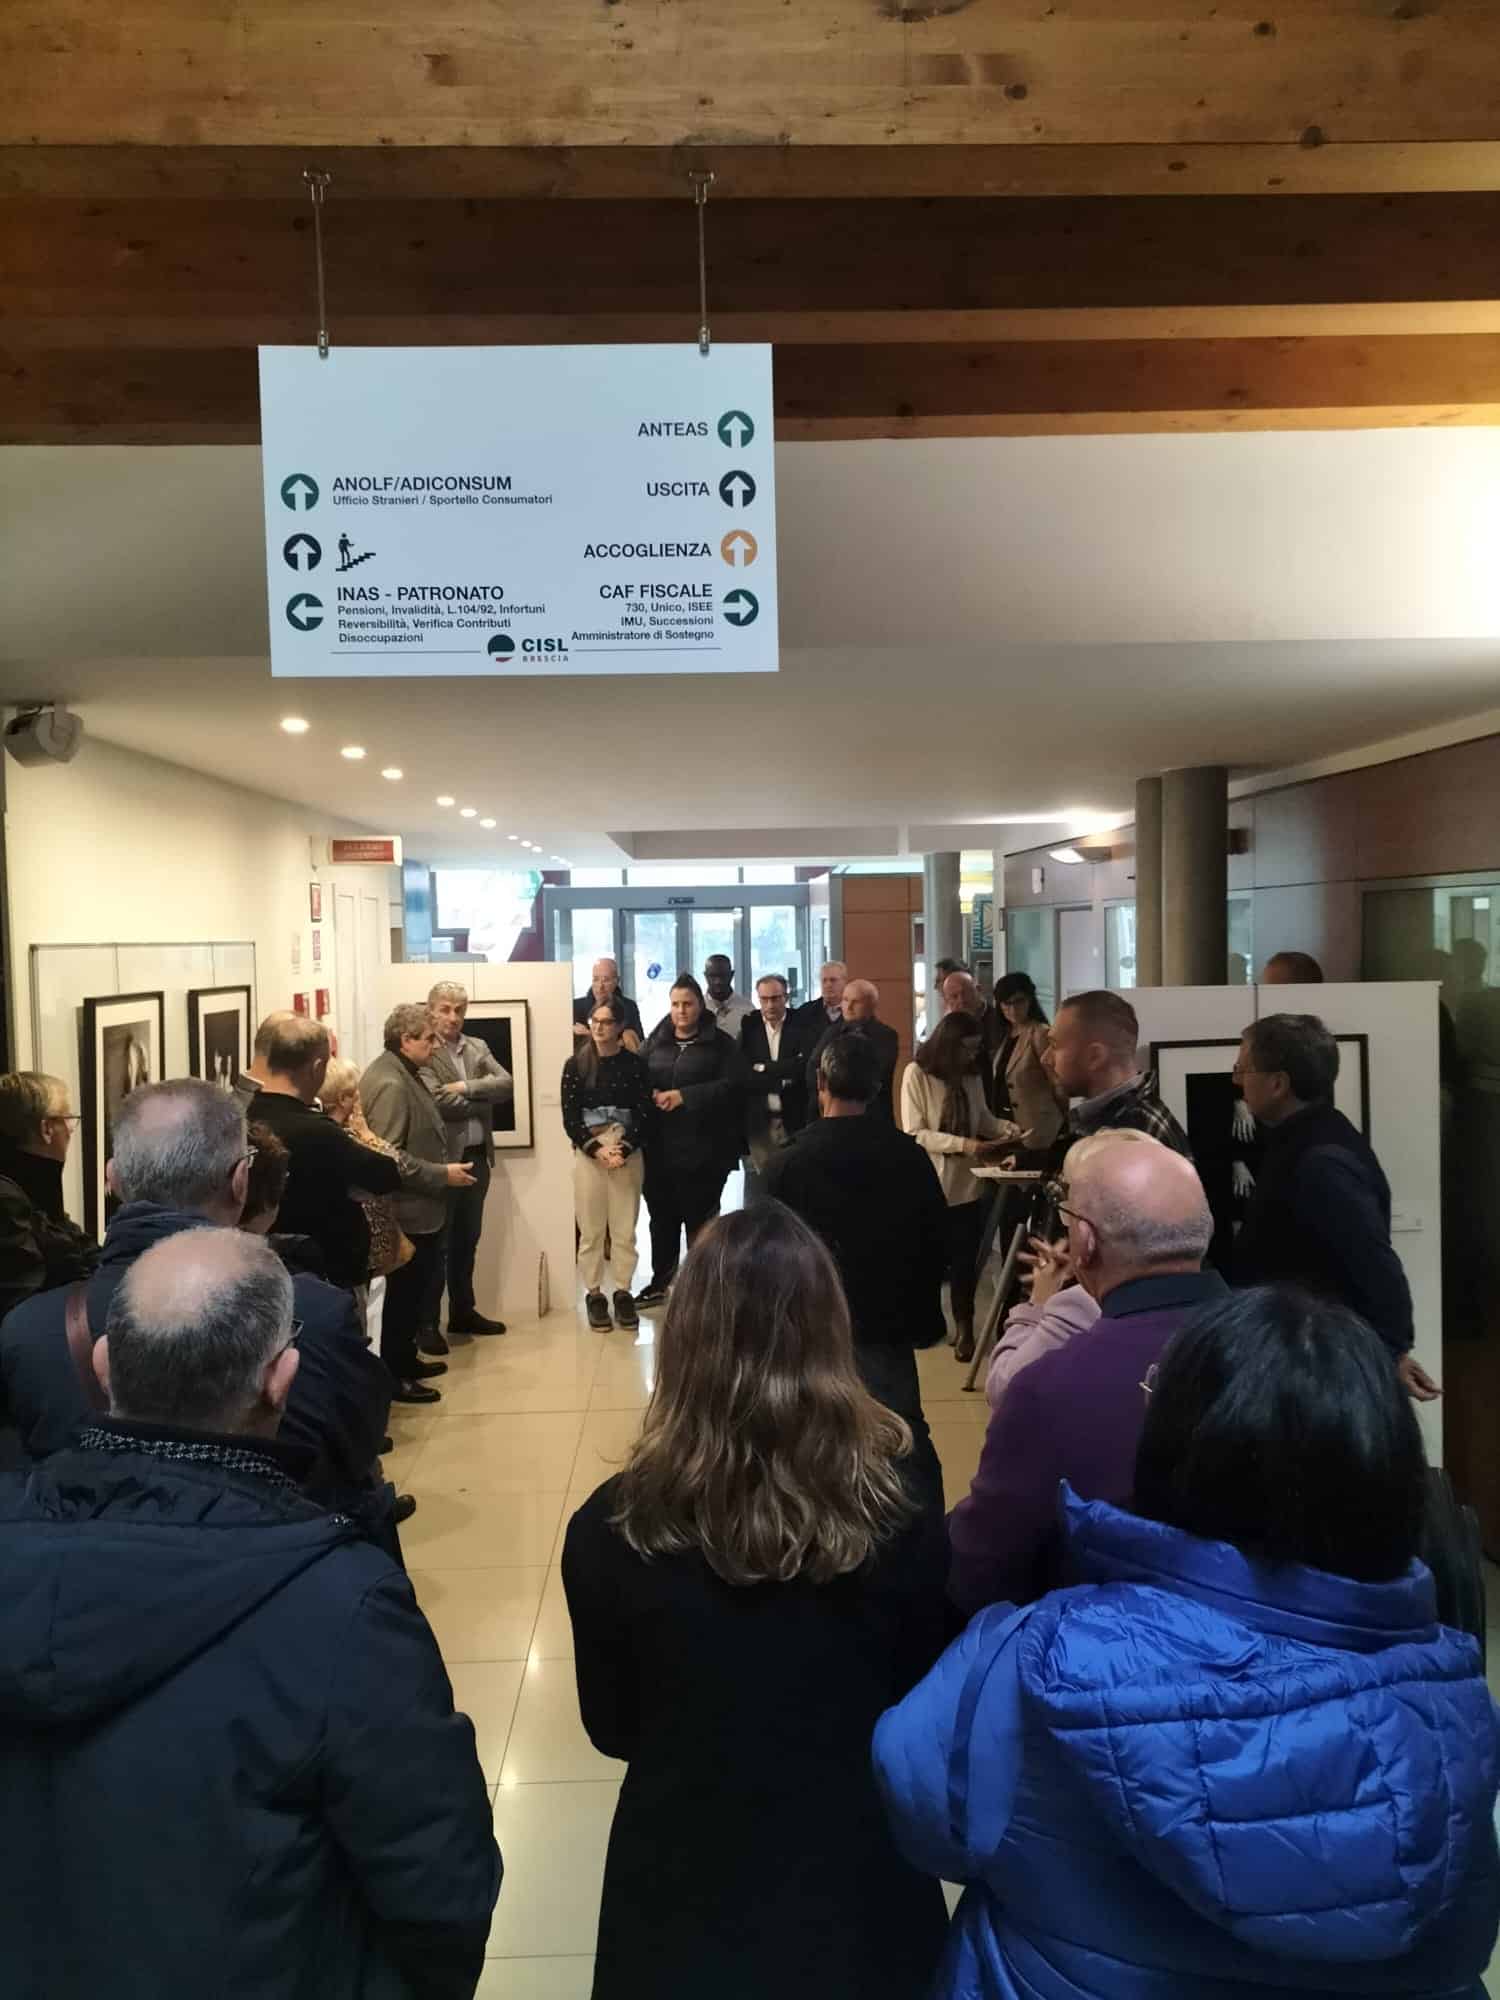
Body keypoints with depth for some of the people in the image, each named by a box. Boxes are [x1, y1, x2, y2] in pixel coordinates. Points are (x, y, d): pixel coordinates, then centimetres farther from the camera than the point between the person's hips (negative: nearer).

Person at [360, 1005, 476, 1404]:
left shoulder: (404, 1074, 12)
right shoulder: (389, 1083, -22)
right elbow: (388, 1157, -27)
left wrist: (442, 1168, 17)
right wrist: (442, 1174, -21)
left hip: (420, 1209, 10)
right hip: (408, 1212, -10)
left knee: (414, 1292, 19)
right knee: (404, 1294, 1)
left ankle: (405, 1359, 32)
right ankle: (393, 1377, 12)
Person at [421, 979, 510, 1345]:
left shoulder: (478, 1048, 11)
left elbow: (507, 1085, -2)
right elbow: (440, 1102, -20)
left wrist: (467, 1087, -15)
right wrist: (482, 1100, -8)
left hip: (477, 1156, 6)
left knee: (467, 1240, 17)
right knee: (437, 1242, 2)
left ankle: (463, 1312, 29)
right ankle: (427, 1322, 12)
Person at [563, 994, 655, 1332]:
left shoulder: (634, 1065, 2)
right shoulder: (576, 1064, 3)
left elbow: (646, 1114, -1)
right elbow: (570, 1116, -1)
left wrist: (624, 1149, -13)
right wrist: (597, 1149, -12)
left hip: (629, 1153, 0)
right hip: (588, 1153, 0)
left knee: (625, 1229, 3)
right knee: (591, 1230, 2)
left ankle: (623, 1293, 13)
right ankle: (593, 1295, 12)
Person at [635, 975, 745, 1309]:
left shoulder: (721, 1044, -1)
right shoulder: (655, 1042, 12)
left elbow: (732, 1086, -11)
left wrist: (685, 1096, -17)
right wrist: (652, 1096, -13)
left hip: (704, 1147, -4)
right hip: (660, 1147, 4)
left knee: (700, 1219, 4)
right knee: (662, 1216, 12)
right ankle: (660, 1282, 25)